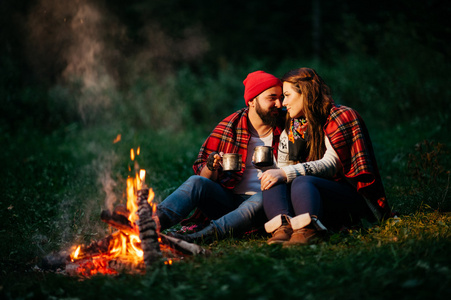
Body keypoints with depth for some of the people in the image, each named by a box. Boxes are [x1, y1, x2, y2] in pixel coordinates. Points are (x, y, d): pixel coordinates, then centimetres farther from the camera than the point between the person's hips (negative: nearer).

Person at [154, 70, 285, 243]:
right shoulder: (229, 127, 5)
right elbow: (204, 176, 8)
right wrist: (211, 168, -17)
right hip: (227, 199, 2)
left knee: (266, 199, -36)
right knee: (196, 182, -26)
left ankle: (200, 237, -53)